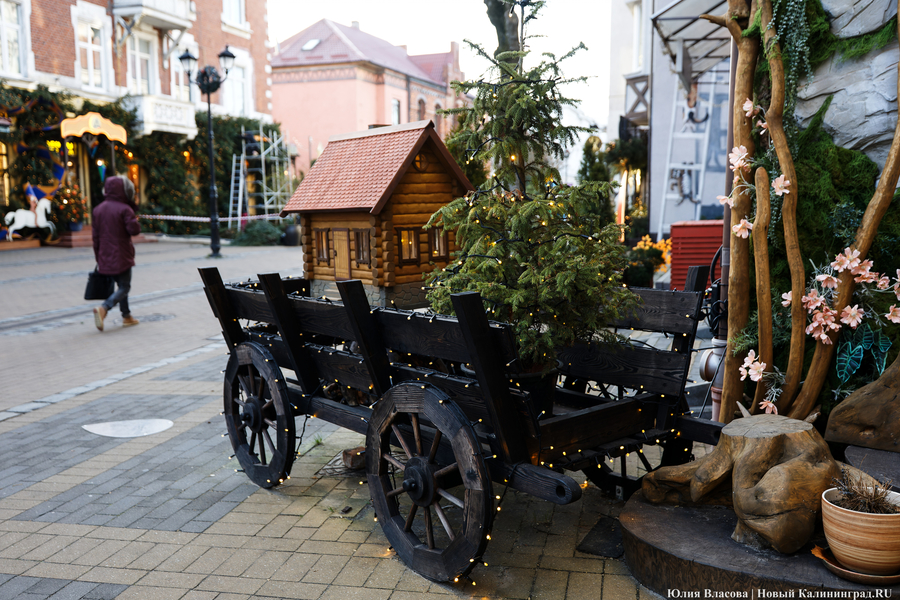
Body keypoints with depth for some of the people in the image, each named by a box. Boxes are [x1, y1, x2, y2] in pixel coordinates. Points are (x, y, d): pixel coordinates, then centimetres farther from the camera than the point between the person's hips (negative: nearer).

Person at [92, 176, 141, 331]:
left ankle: (126, 316, 23)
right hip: (121, 257, -7)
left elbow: (95, 235, 11)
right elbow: (134, 230, -18)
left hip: (105, 258, 7)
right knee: (124, 287, 0)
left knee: (121, 285, 19)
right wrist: (134, 220, 4)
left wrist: (98, 257, 17)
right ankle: (103, 308, -20)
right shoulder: (124, 209, -14)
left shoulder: (98, 209, 8)